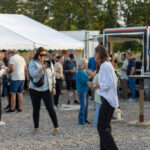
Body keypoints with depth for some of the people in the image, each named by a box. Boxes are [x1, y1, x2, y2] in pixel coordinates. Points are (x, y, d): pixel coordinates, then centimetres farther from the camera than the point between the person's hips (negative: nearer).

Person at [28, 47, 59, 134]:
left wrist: (53, 87, 9)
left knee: (50, 108, -6)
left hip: (46, 89, 1)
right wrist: (42, 68, -28)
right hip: (35, 89, -1)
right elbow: (33, 74, -16)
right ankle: (36, 128, 16)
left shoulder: (49, 63, 7)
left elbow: (53, 75, 12)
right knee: (36, 109, 6)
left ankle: (56, 127, 0)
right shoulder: (33, 63, -1)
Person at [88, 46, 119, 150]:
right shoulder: (108, 65, 14)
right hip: (109, 99, 10)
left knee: (102, 128, -10)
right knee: (105, 126, 17)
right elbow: (115, 80, 20)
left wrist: (94, 86, -10)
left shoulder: (105, 66, -17)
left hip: (108, 100, -10)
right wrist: (96, 86, 15)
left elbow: (107, 84, -22)